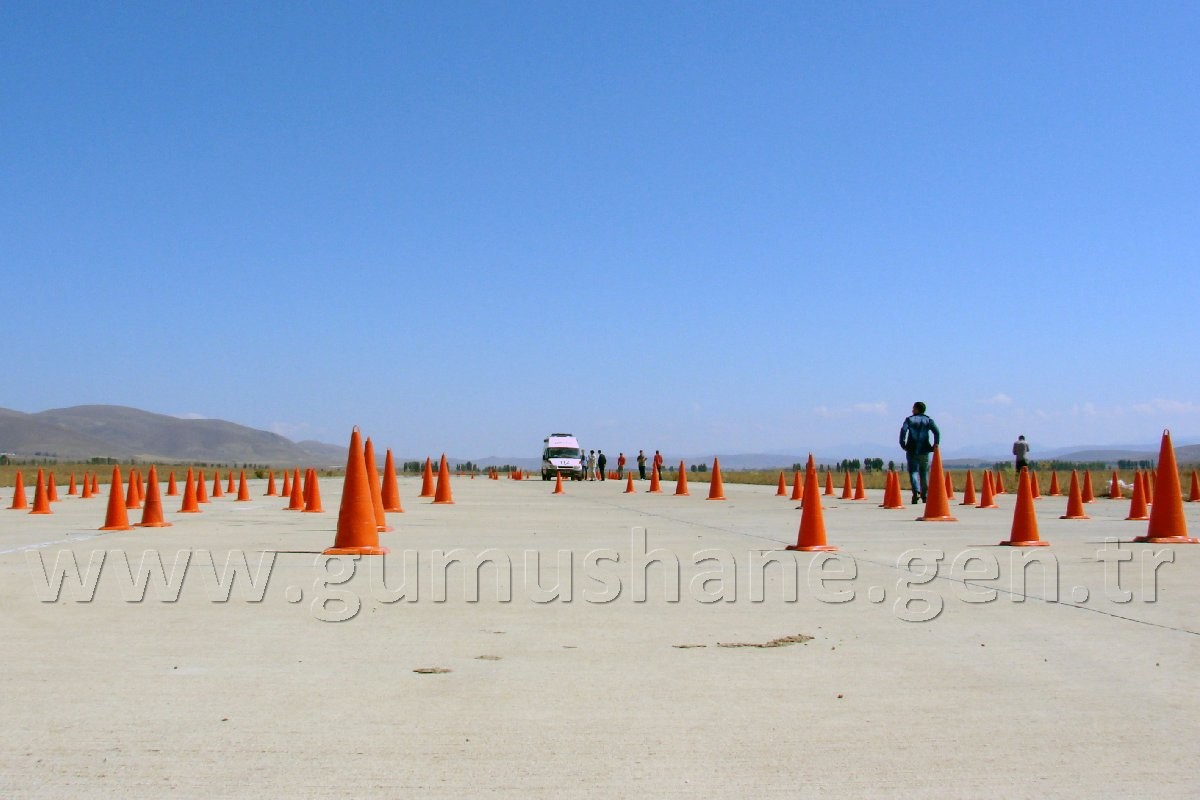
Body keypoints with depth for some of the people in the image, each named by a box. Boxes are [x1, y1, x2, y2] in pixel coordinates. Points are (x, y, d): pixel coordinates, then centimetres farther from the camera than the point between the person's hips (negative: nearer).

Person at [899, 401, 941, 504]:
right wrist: (936, 444, -4)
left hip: (912, 450, -2)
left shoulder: (909, 419, 3)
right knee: (924, 473, 12)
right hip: (924, 450, 2)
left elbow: (903, 430, -13)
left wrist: (903, 444, -7)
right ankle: (924, 495, 13)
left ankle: (916, 492, -24)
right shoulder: (928, 420, 7)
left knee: (913, 472, -1)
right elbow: (937, 431, -7)